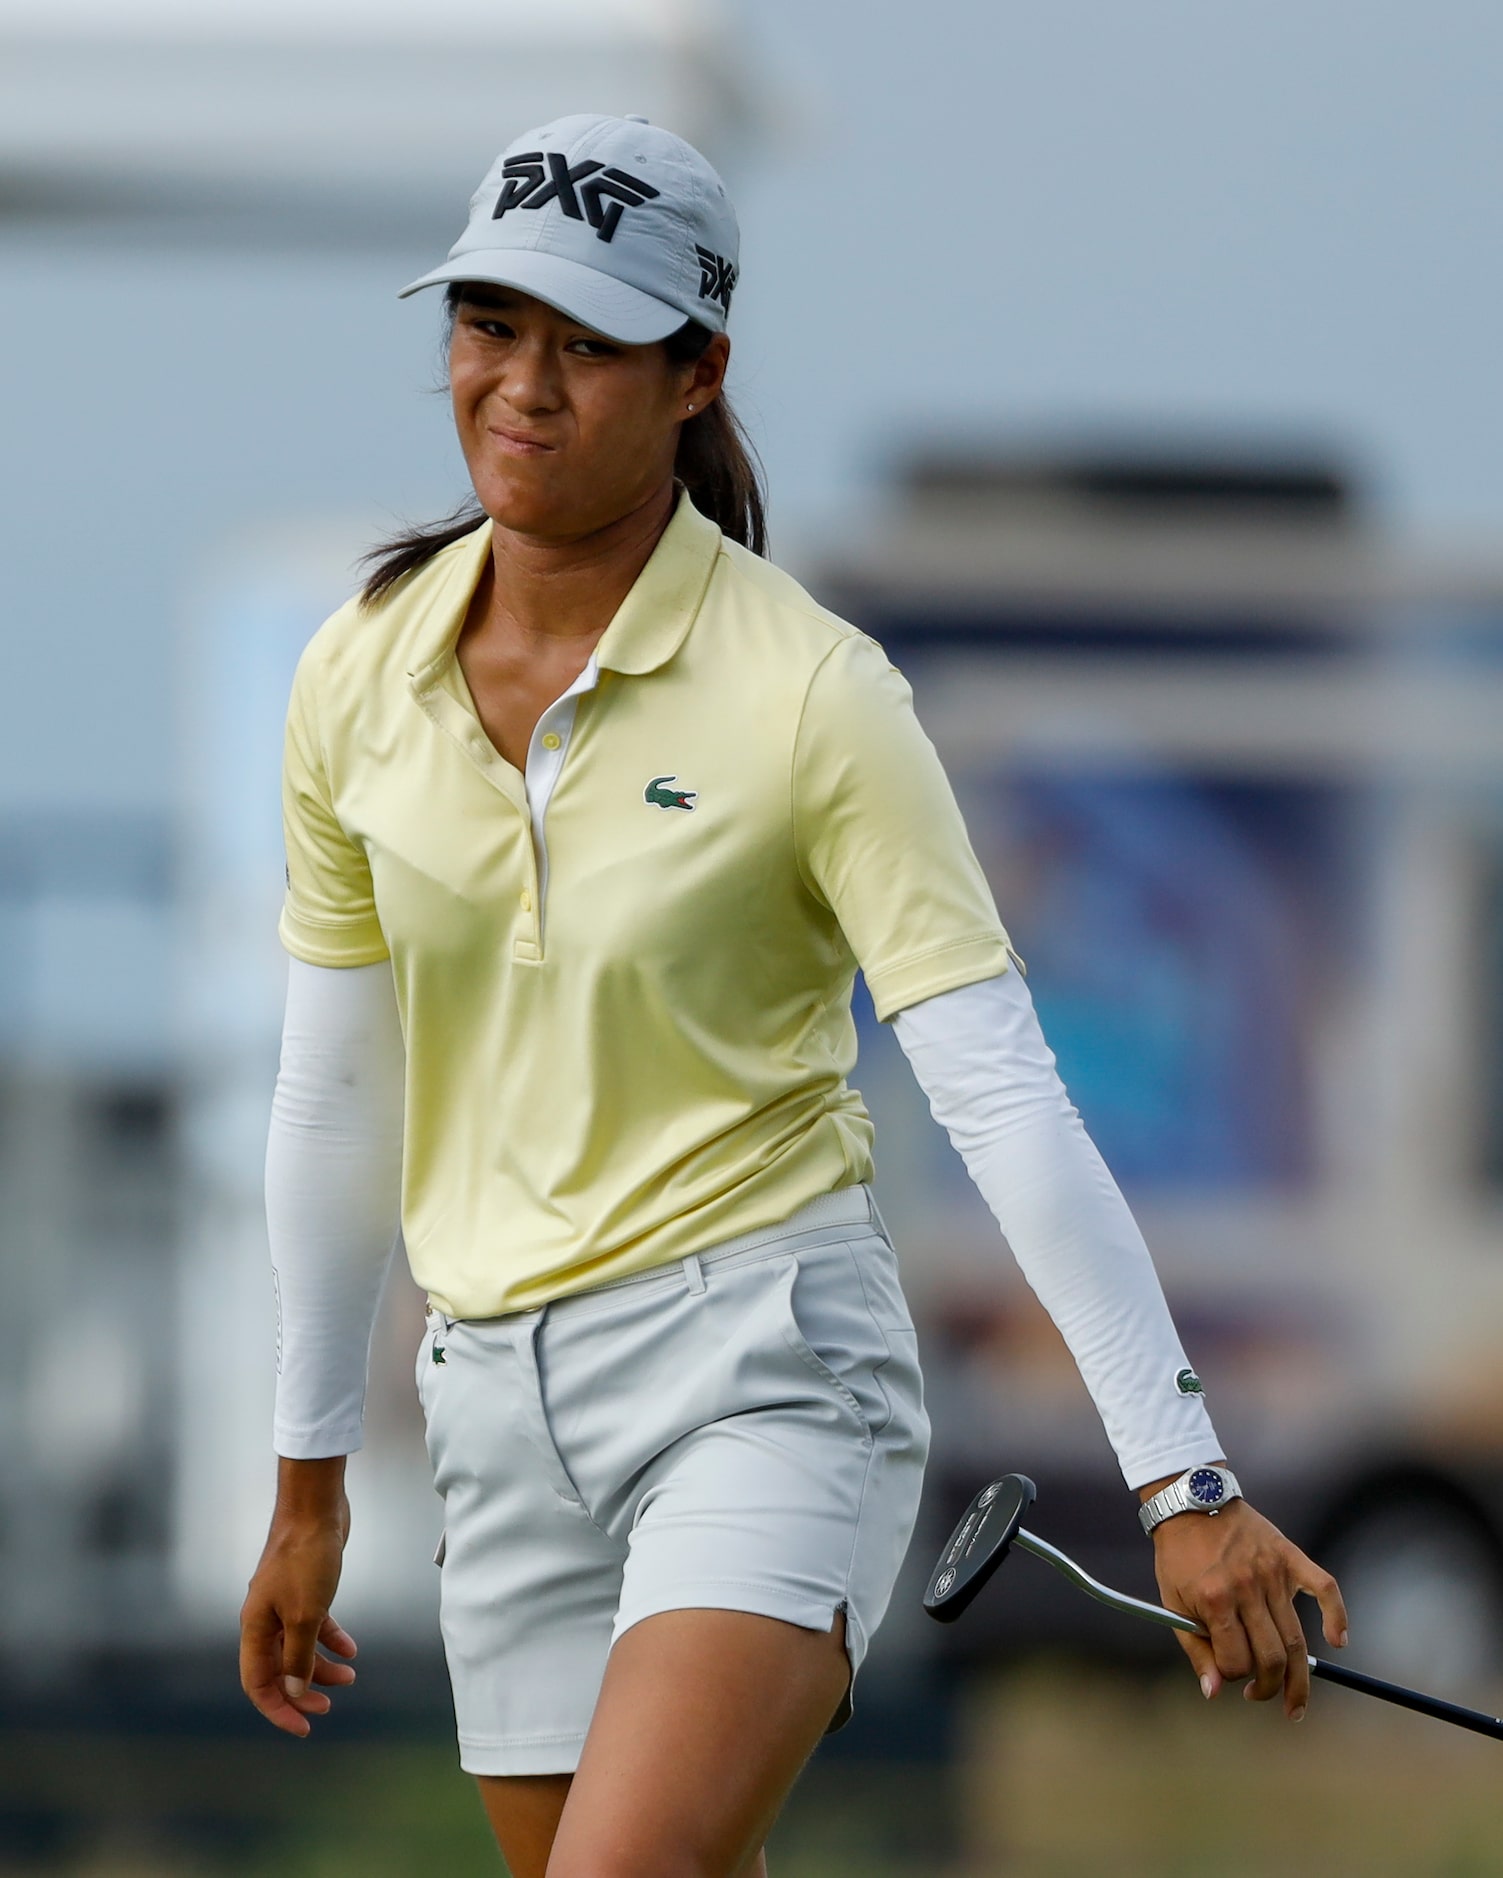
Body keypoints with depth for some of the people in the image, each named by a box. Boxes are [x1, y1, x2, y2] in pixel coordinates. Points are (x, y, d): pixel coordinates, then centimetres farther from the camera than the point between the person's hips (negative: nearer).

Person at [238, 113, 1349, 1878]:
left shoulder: (812, 691, -11)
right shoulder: (357, 681, 3)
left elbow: (1001, 1096, -15)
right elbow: (336, 1100, 14)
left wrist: (1185, 1484, -19)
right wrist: (308, 1480, 18)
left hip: (762, 1358, -5)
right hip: (497, 1399, 5)